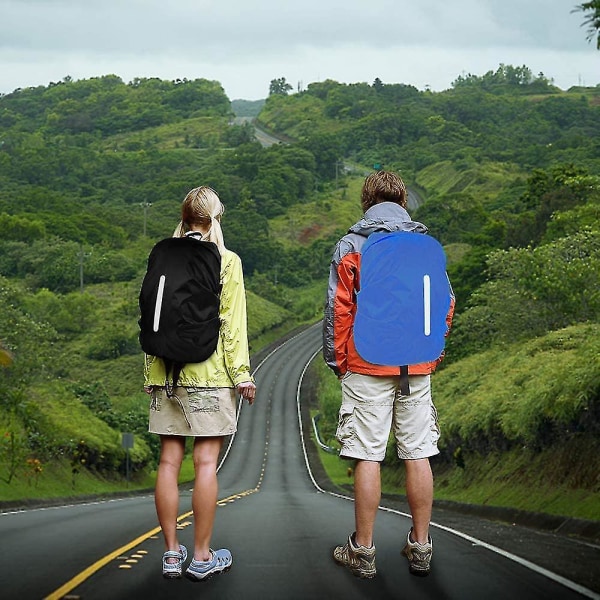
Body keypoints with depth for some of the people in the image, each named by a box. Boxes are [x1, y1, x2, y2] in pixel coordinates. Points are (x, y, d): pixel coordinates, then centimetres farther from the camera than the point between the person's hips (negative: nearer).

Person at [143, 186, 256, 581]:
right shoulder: (226, 261, -3)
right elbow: (233, 322, -6)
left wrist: (151, 373, 15)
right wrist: (242, 373, -2)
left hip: (166, 372, 4)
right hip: (209, 372, -4)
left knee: (169, 461, 6)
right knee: (206, 461, -1)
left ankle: (172, 554, 10)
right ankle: (202, 557, 2)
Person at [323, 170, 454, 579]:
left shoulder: (351, 245, -1)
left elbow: (338, 309, -3)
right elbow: (446, 303, 9)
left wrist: (336, 359, 5)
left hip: (367, 367, -3)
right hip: (417, 368, 3)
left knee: (368, 457, -1)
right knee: (418, 455, 6)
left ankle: (363, 550, 4)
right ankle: (421, 547, 12)